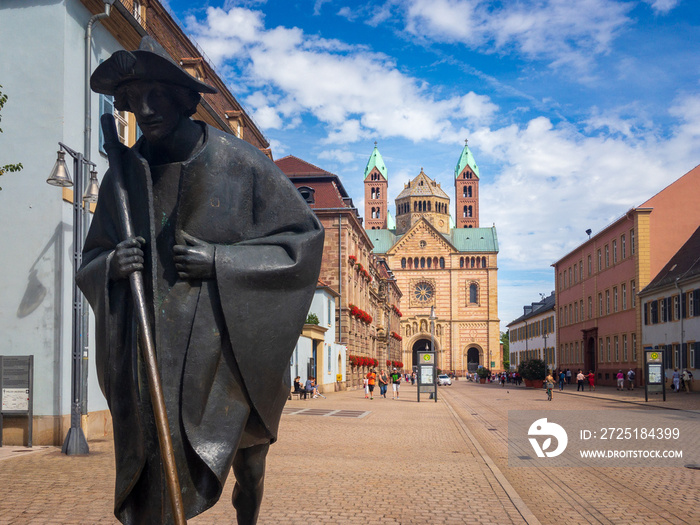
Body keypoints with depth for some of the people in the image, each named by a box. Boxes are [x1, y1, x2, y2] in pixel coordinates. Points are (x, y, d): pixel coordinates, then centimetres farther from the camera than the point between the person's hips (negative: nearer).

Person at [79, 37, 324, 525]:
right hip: (153, 353, 2)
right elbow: (92, 260, 17)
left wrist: (221, 260, -13)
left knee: (248, 462, 9)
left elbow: (304, 238, -1)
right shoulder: (125, 174, 8)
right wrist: (111, 265, -9)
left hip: (229, 348, -1)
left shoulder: (240, 163, -2)